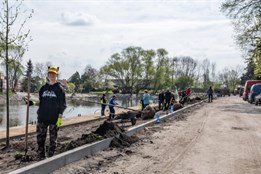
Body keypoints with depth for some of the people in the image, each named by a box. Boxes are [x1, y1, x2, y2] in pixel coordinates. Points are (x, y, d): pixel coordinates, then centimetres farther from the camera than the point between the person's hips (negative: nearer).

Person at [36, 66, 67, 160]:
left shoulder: (59, 88, -2)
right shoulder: (43, 88, 10)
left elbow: (63, 104, -4)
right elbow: (40, 102, 18)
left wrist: (60, 117, -10)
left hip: (54, 118, -4)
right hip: (42, 118, 4)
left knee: (53, 139, 4)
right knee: (40, 137, 5)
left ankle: (51, 157, 14)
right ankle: (41, 157, 16)